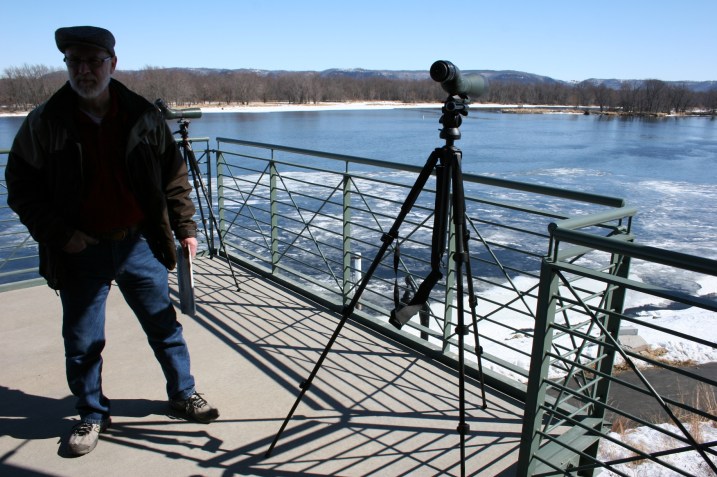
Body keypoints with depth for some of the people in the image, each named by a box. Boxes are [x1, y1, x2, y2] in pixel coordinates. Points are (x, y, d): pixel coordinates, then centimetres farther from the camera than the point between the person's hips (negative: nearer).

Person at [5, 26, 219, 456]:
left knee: (165, 325, 12)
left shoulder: (144, 116, -1)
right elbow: (22, 189, 1)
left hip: (139, 244, 1)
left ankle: (184, 393, 33)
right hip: (80, 251, 0)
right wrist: (58, 233, -11)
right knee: (82, 341, 11)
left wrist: (185, 227, 3)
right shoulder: (44, 123, -4)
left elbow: (175, 176, 7)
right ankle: (93, 415, 32)